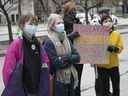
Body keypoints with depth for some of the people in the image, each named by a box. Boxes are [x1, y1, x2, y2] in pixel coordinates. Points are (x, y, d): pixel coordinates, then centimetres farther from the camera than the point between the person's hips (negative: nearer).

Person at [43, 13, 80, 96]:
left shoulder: (66, 39, 9)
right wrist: (71, 58, -8)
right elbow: (56, 63, -20)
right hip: (59, 81, -6)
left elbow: (77, 57, 2)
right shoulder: (49, 42, -12)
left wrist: (65, 58, -15)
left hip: (71, 78, 7)